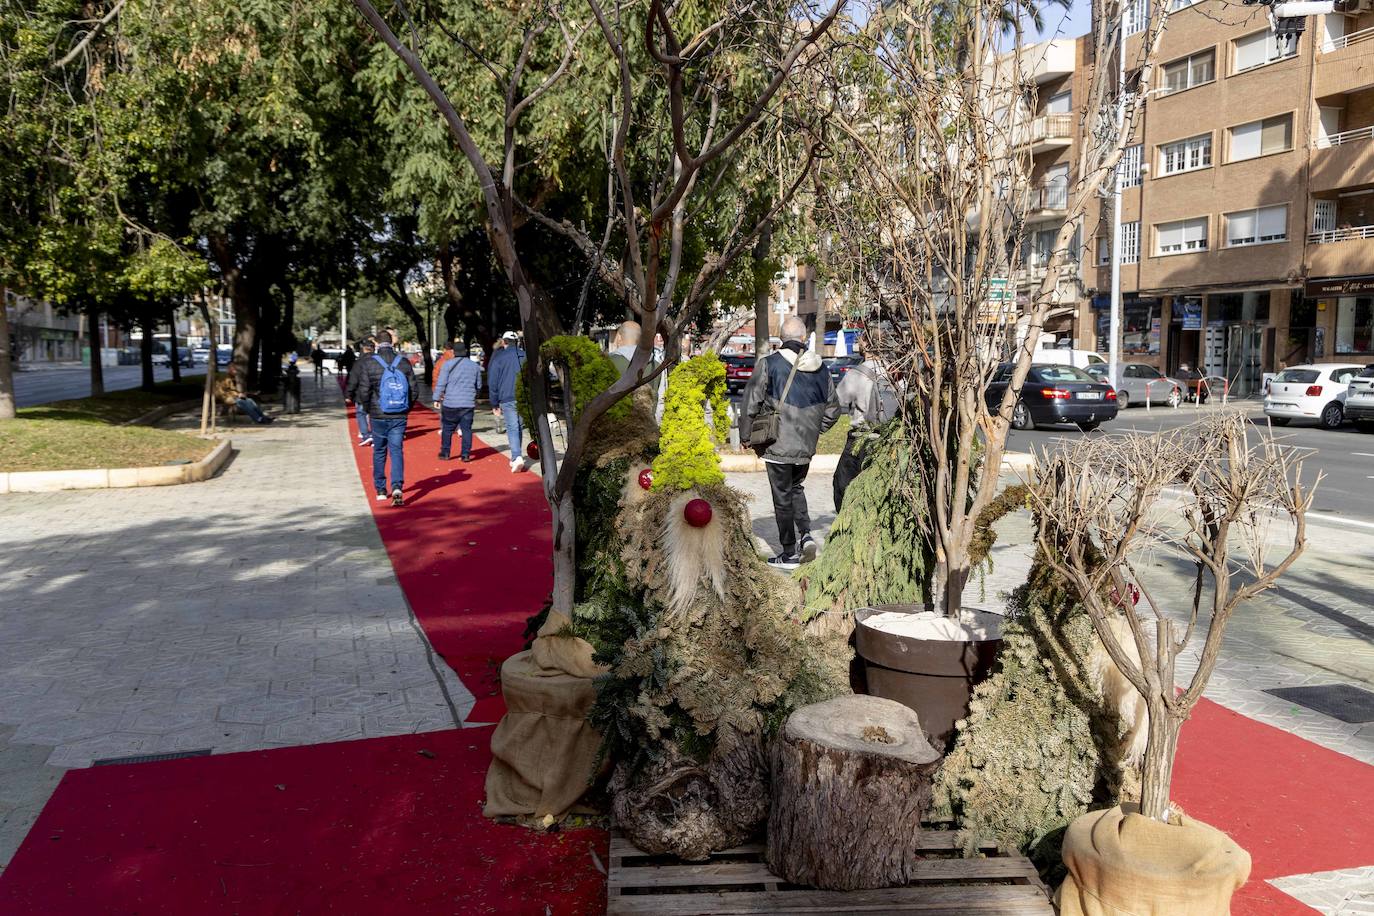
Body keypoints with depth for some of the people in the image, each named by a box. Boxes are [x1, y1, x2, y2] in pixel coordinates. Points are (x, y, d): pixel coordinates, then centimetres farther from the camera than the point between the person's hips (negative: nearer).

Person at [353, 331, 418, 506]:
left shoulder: (368, 363, -7)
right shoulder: (404, 362, -1)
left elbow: (363, 391, -9)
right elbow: (414, 390, 1)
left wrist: (367, 409, 8)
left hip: (378, 416, 0)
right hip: (399, 417, 1)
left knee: (379, 452, 14)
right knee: (397, 451, 2)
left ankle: (380, 491, 22)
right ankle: (397, 488, -16)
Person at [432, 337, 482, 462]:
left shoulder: (448, 364, -4)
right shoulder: (474, 366, 8)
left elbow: (441, 383, -7)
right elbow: (479, 385, 18)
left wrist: (436, 399, -1)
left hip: (451, 403, -2)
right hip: (468, 403, 3)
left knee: (447, 429, 9)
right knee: (467, 429, 5)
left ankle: (445, 453, 14)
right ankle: (465, 454, 3)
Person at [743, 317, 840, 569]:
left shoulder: (769, 364, -11)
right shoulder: (820, 369, 3)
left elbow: (751, 404, -9)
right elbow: (833, 408, 11)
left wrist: (746, 435, 3)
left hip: (778, 446, -4)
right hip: (806, 447, 5)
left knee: (783, 497, 5)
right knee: (796, 488, 25)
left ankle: (789, 554, 12)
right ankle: (805, 534, 7)